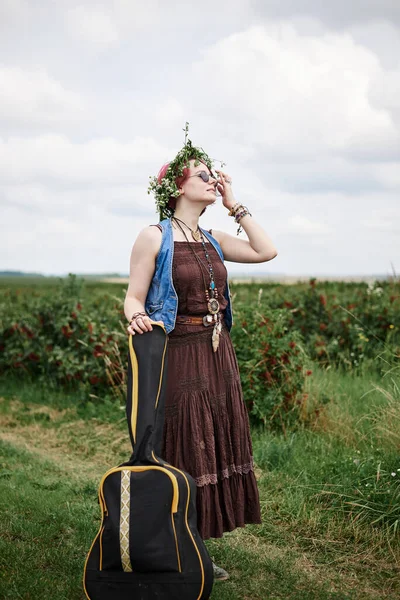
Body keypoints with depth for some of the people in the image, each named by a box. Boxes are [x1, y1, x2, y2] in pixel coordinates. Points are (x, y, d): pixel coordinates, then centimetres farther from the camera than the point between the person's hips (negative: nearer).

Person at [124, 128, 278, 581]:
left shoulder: (214, 241, 12)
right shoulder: (154, 238, -6)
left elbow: (266, 251, 4)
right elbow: (134, 298, -8)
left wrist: (234, 205, 6)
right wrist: (137, 318, -31)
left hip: (217, 358, 7)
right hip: (176, 357, -7)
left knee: (213, 452, 9)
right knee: (178, 455, -2)